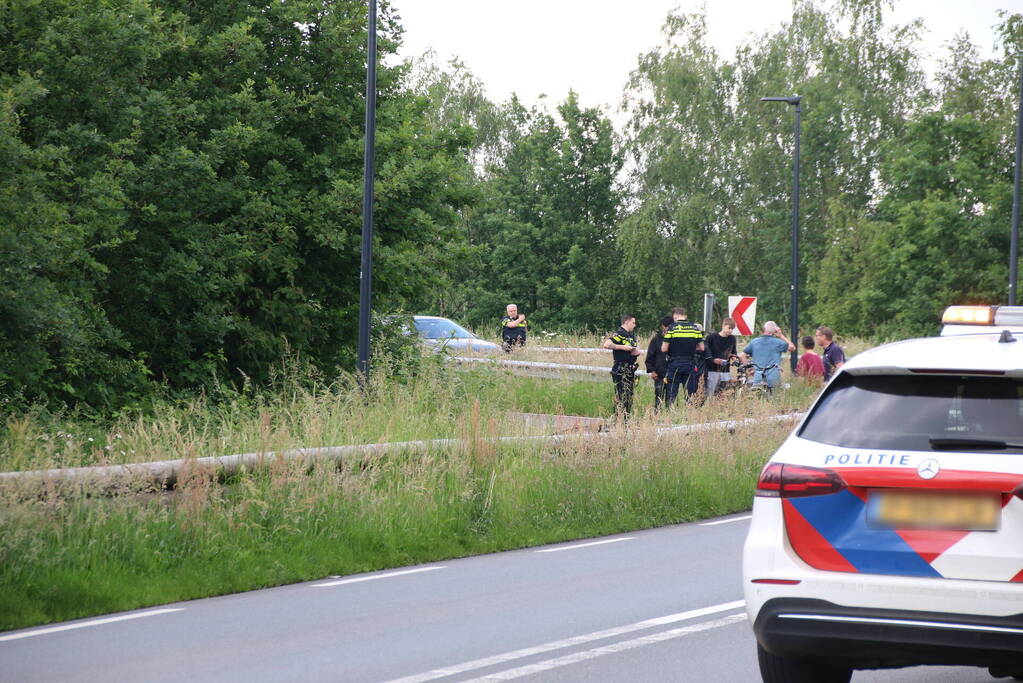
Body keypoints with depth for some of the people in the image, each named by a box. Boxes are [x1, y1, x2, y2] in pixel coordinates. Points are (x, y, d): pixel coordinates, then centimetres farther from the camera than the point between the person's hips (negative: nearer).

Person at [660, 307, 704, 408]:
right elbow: (701, 348, 5)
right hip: (690, 364, 2)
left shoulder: (672, 328, -7)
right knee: (690, 393, 8)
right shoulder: (695, 328, 2)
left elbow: (664, 349, -8)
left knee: (671, 394, 3)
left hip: (674, 363, -2)